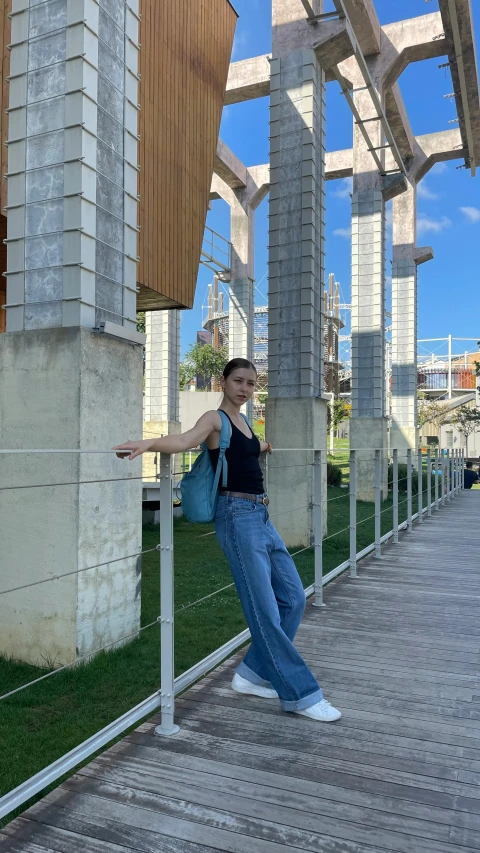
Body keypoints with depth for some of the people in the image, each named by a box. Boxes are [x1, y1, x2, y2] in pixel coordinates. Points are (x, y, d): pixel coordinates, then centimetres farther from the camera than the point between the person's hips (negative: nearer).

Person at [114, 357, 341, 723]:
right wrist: (150, 442, -46)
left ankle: (253, 673, 24)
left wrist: (265, 446, 60)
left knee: (293, 598, 12)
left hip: (262, 517, 9)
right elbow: (185, 440, -26)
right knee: (265, 610, -5)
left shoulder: (243, 422, 17)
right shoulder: (215, 419, -6)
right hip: (238, 516, -9)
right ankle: (301, 695, 7)